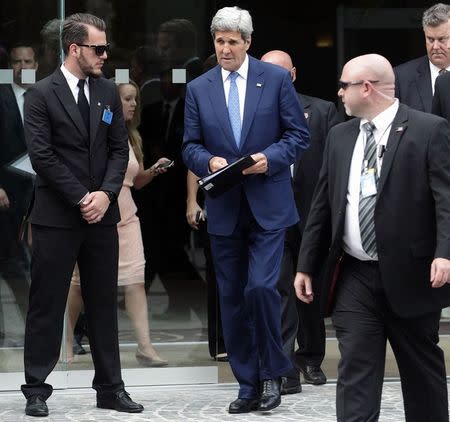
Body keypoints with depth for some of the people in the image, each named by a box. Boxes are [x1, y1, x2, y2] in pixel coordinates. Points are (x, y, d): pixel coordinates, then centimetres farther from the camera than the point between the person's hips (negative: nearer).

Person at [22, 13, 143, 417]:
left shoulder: (108, 92, 10)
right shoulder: (42, 94, -6)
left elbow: (120, 149, 8)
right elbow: (42, 156, -11)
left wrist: (106, 194, -7)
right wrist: (81, 198, -13)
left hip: (101, 214, 5)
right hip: (57, 217, -5)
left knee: (104, 304, 9)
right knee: (47, 305, 0)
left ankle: (111, 388, 15)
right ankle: (36, 390, 8)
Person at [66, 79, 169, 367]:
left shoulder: (131, 137, 14)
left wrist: (154, 170, 1)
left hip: (125, 217, 5)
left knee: (136, 280, -6)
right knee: (81, 282, 5)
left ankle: (145, 346, -9)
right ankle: (67, 341, 20)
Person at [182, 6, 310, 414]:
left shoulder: (276, 79, 0)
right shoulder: (198, 89, 7)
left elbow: (298, 134, 0)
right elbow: (191, 147, 8)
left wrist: (270, 158, -17)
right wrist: (209, 161, -14)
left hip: (268, 204, -3)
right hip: (224, 208, 3)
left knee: (261, 286, -15)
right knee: (232, 299, 6)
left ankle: (272, 372, 4)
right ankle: (248, 385, 15)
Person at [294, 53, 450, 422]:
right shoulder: (339, 136, 11)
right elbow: (322, 205, 14)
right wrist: (306, 265, 12)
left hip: (409, 276, -4)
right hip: (354, 278, 4)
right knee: (355, 373, -1)